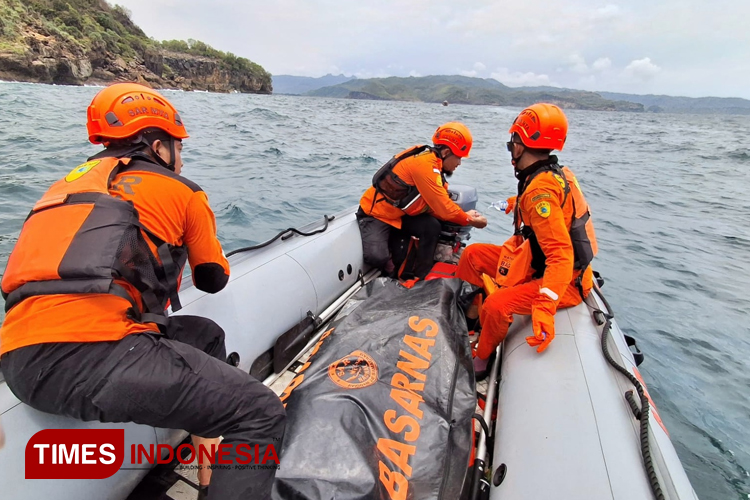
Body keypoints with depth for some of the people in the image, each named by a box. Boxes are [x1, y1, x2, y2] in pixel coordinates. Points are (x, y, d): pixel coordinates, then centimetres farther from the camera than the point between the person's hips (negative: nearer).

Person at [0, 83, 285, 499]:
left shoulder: (69, 184, 26)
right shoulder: (181, 191, 9)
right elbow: (214, 279, 20)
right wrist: (191, 253, 43)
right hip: (94, 351, -8)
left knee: (206, 336, 24)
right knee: (261, 415, -6)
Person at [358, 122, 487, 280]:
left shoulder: (432, 160, 2)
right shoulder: (425, 163, -27)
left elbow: (438, 204, 2)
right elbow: (443, 207, -23)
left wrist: (465, 214, -8)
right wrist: (469, 220, -10)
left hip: (398, 213, 9)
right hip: (375, 214, -8)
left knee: (432, 226, -15)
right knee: (378, 256, -30)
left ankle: (421, 277, -1)